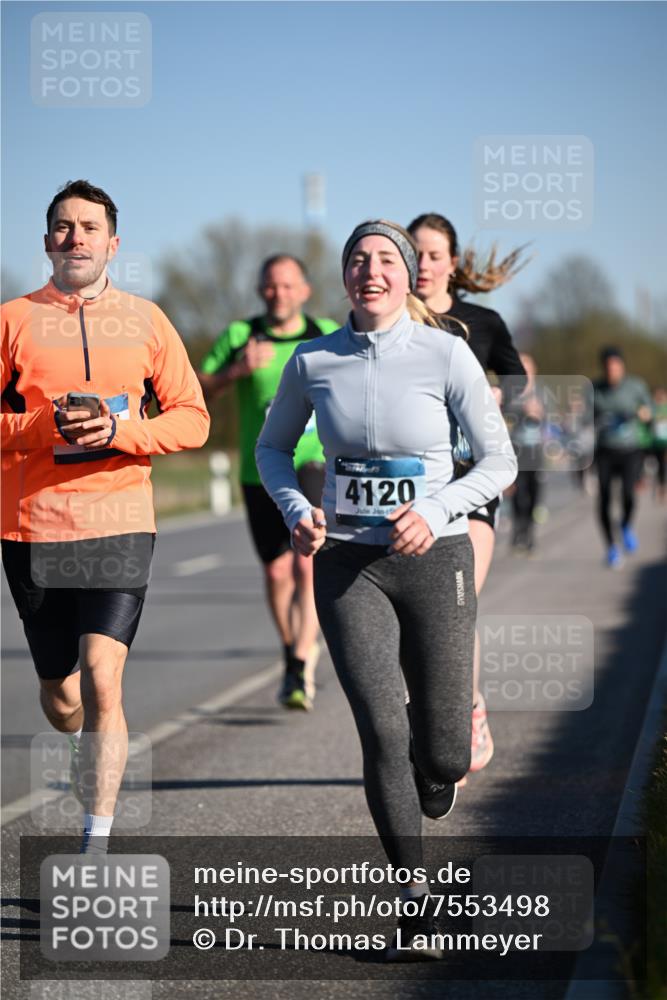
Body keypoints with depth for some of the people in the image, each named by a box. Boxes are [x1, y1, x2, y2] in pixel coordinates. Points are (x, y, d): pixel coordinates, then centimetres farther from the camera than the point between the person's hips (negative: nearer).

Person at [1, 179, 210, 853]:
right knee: (60, 697, 9)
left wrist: (122, 430, -11)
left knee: (102, 679, -15)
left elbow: (192, 418, 6)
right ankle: (92, 766, 44)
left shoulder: (145, 321, 7)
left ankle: (97, 846, -9)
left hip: (120, 524, -1)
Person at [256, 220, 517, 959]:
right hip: (348, 566, 1)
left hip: (435, 562, -1)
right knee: (382, 731, -14)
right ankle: (414, 897, 1)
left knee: (443, 755, 0)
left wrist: (436, 512, -18)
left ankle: (434, 773, 40)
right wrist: (296, 512, -4)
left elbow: (498, 461, -2)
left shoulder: (446, 355, -7)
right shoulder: (312, 363, -1)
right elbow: (272, 447, 15)